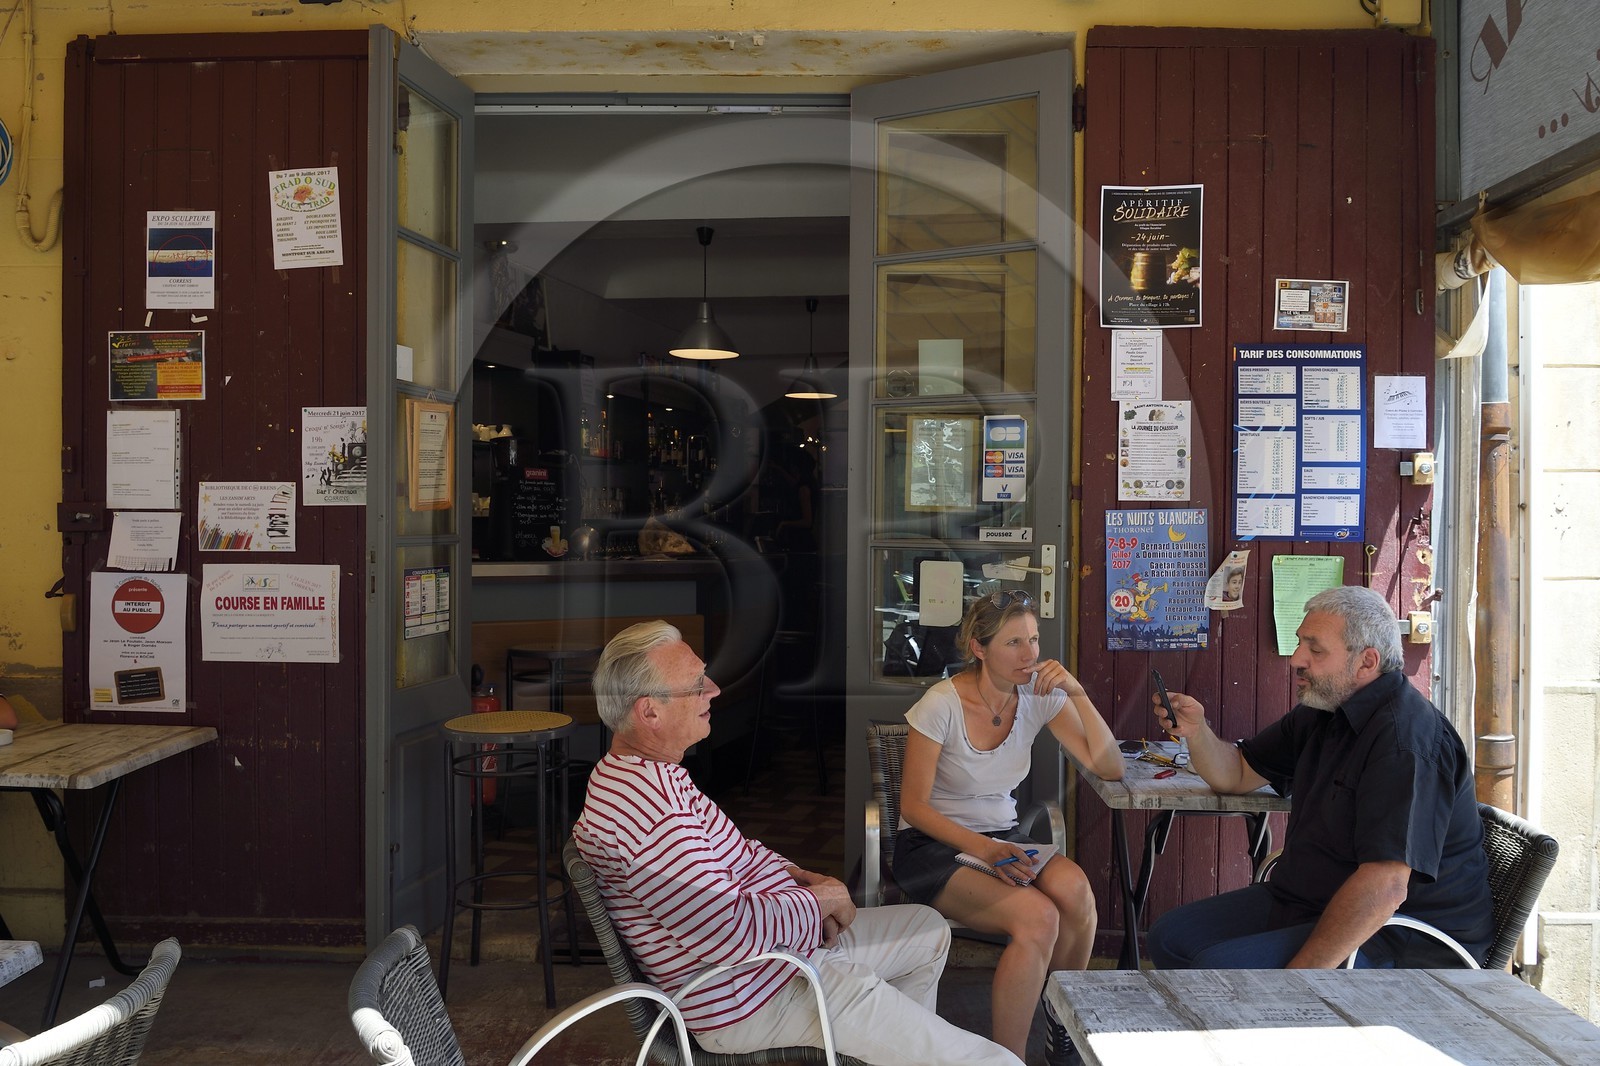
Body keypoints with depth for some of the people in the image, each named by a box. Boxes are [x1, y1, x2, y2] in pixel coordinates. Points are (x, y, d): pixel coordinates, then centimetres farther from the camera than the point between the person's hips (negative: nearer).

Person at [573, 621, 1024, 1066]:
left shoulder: (650, 773, 6)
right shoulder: (640, 800, -29)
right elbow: (731, 930, -31)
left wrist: (792, 874, 2)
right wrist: (818, 900, -14)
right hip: (753, 997, -11)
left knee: (929, 930, 25)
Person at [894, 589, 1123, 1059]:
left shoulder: (1039, 698, -2)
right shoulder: (941, 705, -15)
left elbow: (1109, 769, -6)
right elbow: (913, 807, -12)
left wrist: (1078, 694, -18)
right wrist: (979, 846, -27)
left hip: (1002, 836, 5)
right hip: (933, 845, -4)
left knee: (1074, 888, -30)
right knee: (1037, 917, -32)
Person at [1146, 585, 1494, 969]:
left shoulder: (1405, 739, -25)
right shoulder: (1321, 713, 9)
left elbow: (1384, 888, -33)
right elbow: (1235, 774, 20)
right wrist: (1196, 730, -3)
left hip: (1399, 939, -10)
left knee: (1218, 967, -26)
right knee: (1169, 937, 6)